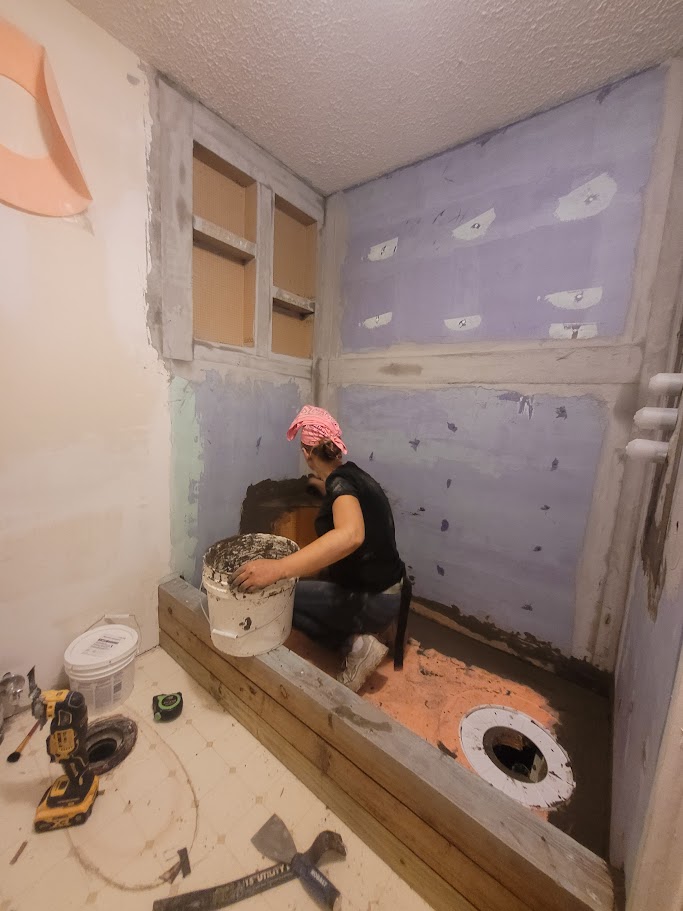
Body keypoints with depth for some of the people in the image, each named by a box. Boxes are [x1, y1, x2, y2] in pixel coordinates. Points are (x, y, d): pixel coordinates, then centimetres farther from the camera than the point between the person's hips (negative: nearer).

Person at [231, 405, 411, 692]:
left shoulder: (341, 482, -24)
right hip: (389, 591, 9)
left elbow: (350, 535, -47)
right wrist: (322, 486, 51)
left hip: (374, 599, -9)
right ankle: (378, 628, 16)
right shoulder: (351, 474, 5)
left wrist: (278, 568, -52)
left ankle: (355, 644, -3)